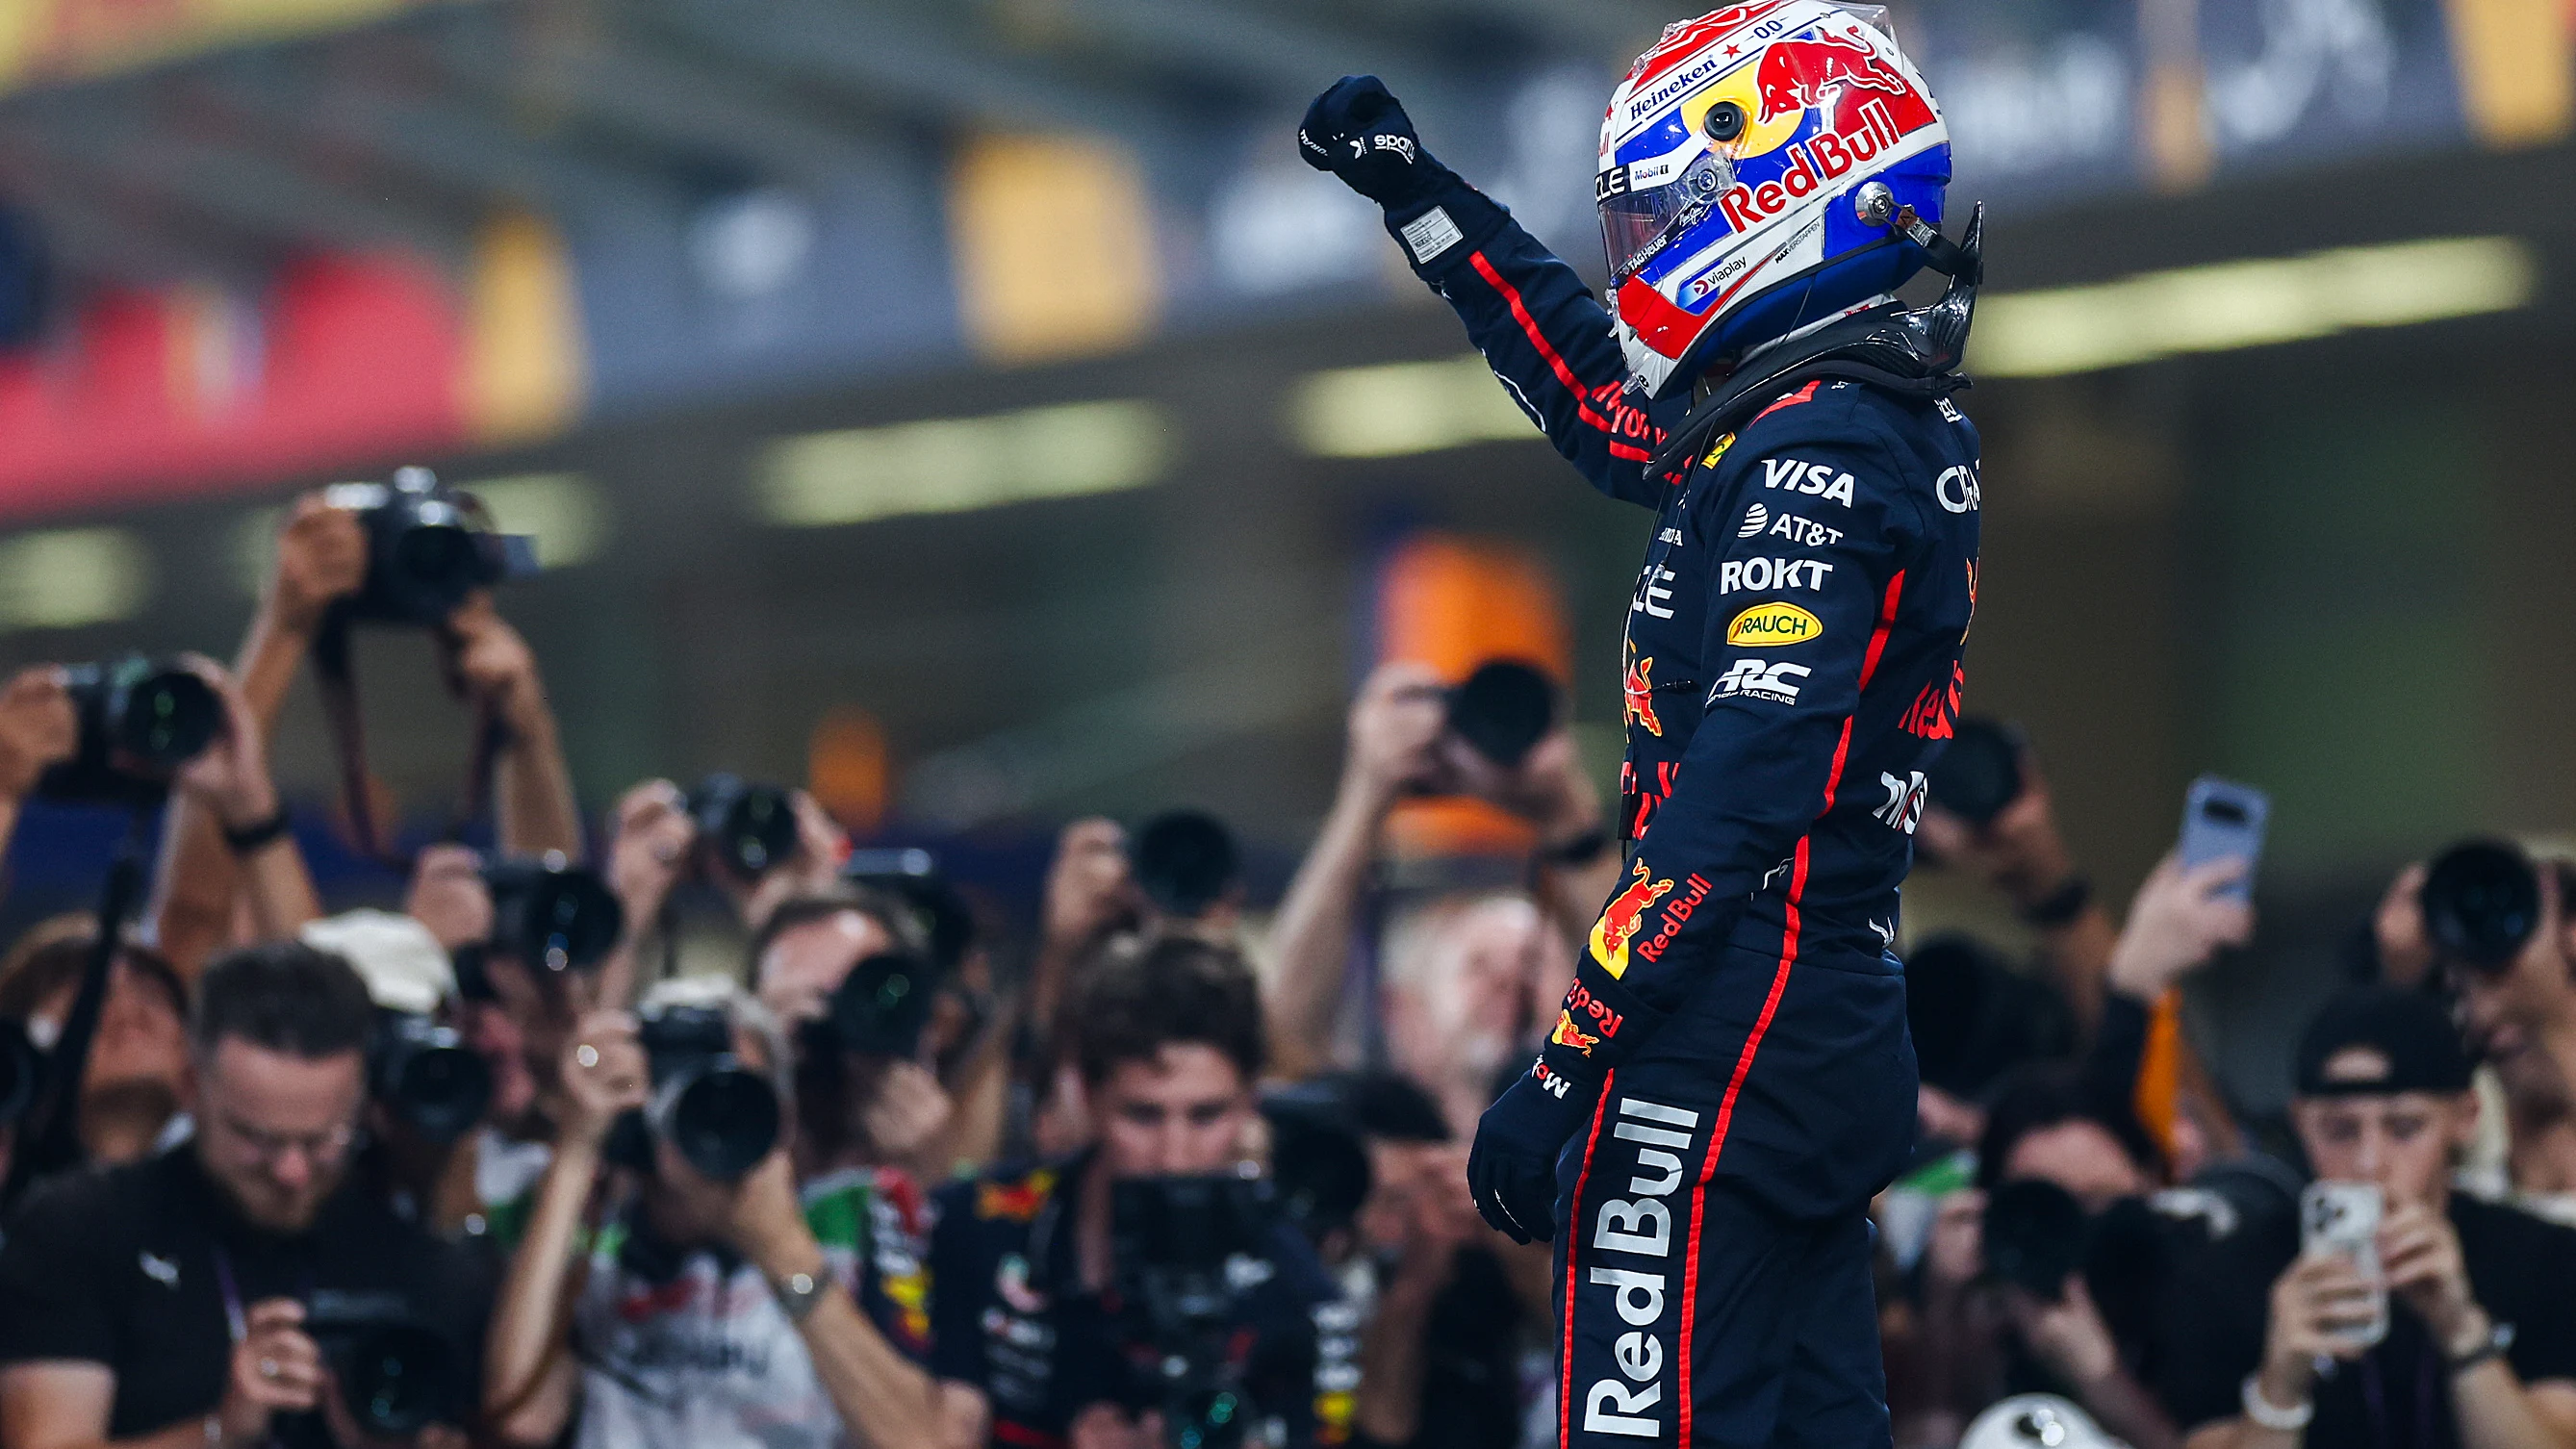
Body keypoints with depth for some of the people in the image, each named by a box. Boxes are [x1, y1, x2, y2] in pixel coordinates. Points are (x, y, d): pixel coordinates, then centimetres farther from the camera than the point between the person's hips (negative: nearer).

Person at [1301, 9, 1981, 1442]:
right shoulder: (1913, 428, 14)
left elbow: (1735, 814, -22)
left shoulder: (1811, 455, -15)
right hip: (1845, 1043, 10)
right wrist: (1419, 192, 33)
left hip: (1722, 1052, -10)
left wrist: (1567, 1068, -21)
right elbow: (1606, 403, 32)